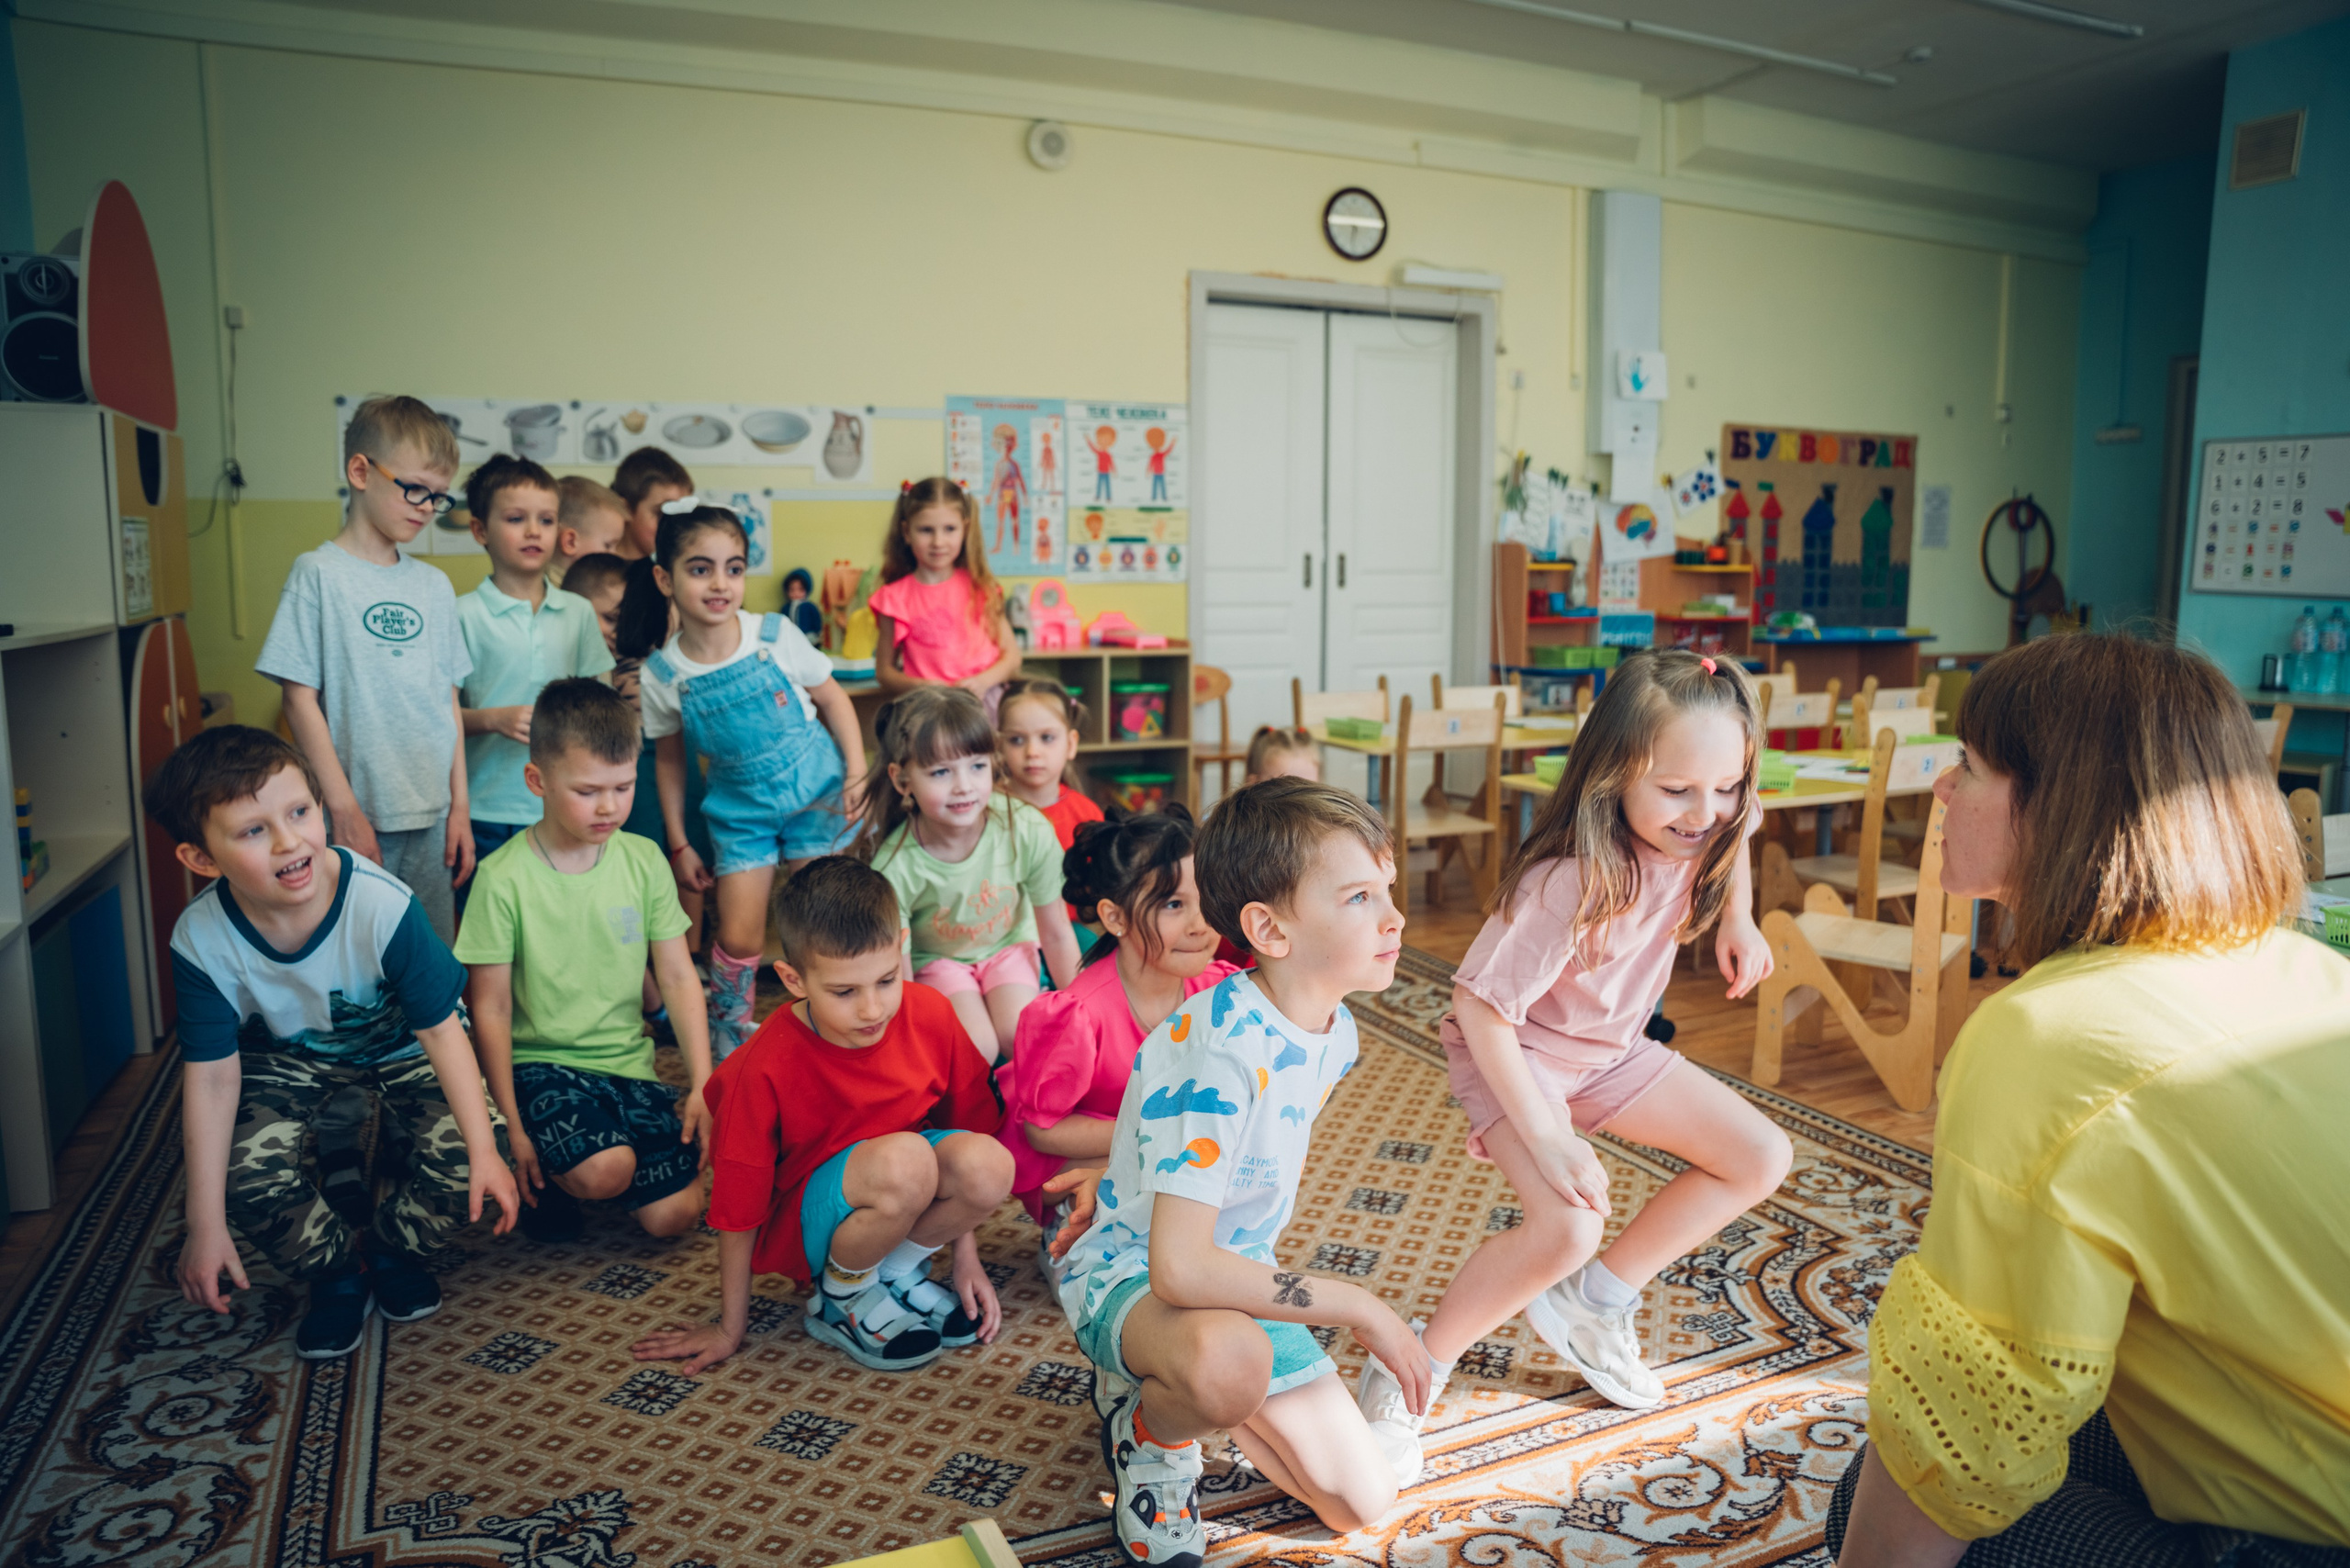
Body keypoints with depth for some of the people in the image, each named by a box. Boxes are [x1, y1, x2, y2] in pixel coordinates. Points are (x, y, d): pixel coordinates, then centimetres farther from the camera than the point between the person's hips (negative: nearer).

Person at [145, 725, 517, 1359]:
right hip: (292, 1061, 2)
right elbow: (214, 1075, -17)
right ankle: (336, 1271, 8)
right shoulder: (201, 939, -24)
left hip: (402, 1054, -2)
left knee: (461, 1170, -23)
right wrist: (205, 1225, -17)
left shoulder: (382, 903, -33)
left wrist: (485, 1150, -27)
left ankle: (389, 1248, 13)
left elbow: (441, 1028, -24)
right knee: (246, 1175, -24)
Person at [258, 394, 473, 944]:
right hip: (358, 820, -4)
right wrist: (344, 809, -11)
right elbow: (300, 699, -6)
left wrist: (460, 806, 8)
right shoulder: (318, 574, -3)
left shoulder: (434, 585, 11)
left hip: (431, 820, 4)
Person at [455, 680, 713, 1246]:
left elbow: (679, 977, 2)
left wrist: (703, 1086, -5)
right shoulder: (503, 878, -12)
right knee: (606, 1170, -30)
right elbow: (490, 1010, -8)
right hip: (543, 1063, -3)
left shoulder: (644, 860, -1)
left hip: (630, 1062, 4)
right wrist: (512, 1129, -10)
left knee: (675, 1215, -7)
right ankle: (546, 1178, 6)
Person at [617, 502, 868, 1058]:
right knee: (738, 937, -1)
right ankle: (727, 1039, 24)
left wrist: (858, 774, -9)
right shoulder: (661, 677, -11)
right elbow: (670, 758, 4)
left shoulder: (775, 637, -15)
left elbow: (832, 699, -1)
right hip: (740, 809, 1)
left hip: (816, 793, 0)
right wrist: (678, 843, 7)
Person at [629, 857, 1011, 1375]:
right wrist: (729, 1328, -1)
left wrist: (967, 1255, 5)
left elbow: (967, 1123, 1)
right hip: (804, 1225, -4)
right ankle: (843, 1298, -4)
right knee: (905, 1160, -36)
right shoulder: (763, 1068, -23)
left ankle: (898, 1269, 3)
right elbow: (739, 1206, -12)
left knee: (990, 1165, -28)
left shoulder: (930, 1014, -14)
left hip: (909, 1194, 4)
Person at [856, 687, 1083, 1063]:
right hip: (935, 957, -1)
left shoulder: (1027, 830, -29)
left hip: (1008, 945, 2)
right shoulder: (894, 866, -34)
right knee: (976, 1048, -23)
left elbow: (1056, 935, -13)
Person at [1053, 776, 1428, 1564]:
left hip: (1237, 1279, 8)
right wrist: (1360, 1307, -28)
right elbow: (1180, 1269, -36)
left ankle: (1169, 1381, 23)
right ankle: (1151, 1431, -5)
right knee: (1230, 1354, -41)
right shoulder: (1219, 1048, -31)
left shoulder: (1334, 1028, -5)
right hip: (1129, 1274, -8)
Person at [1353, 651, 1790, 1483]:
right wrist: (1545, 1137, -31)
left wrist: (1738, 918, 2)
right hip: (1516, 1052, -8)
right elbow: (1478, 1006, -32)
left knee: (1762, 1158, 5)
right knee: (1568, 1228, -29)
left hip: (1608, 1048, 8)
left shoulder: (1699, 826, -15)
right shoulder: (1568, 884, -37)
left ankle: (1590, 1301, 16)